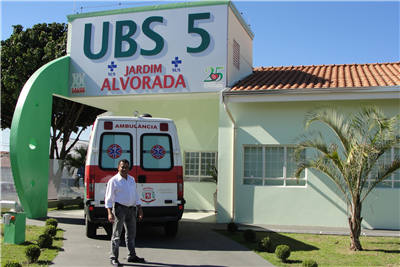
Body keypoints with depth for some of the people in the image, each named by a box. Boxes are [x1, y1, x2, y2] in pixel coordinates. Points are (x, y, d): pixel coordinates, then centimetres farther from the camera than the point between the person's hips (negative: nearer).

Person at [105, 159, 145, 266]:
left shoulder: (132, 179, 13)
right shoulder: (113, 181, -7)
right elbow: (108, 198, -10)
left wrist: (140, 209, 16)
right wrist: (110, 213, -19)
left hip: (131, 209, 7)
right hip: (119, 209, -6)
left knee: (131, 234, 14)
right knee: (116, 235, -3)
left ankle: (132, 256, 26)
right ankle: (113, 258, 3)